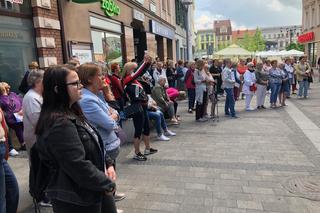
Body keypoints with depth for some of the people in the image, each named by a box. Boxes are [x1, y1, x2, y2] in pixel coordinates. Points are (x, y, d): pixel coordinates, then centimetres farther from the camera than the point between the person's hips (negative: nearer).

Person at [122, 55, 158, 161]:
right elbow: (137, 72, -23)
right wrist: (145, 62, -24)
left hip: (143, 106, 10)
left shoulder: (135, 80, 12)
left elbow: (142, 71, 12)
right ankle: (137, 153, 13)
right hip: (137, 108, -9)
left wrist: (148, 62, -2)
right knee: (138, 130, -1)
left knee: (146, 128, 19)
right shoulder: (127, 80, -10)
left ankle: (147, 149, 34)